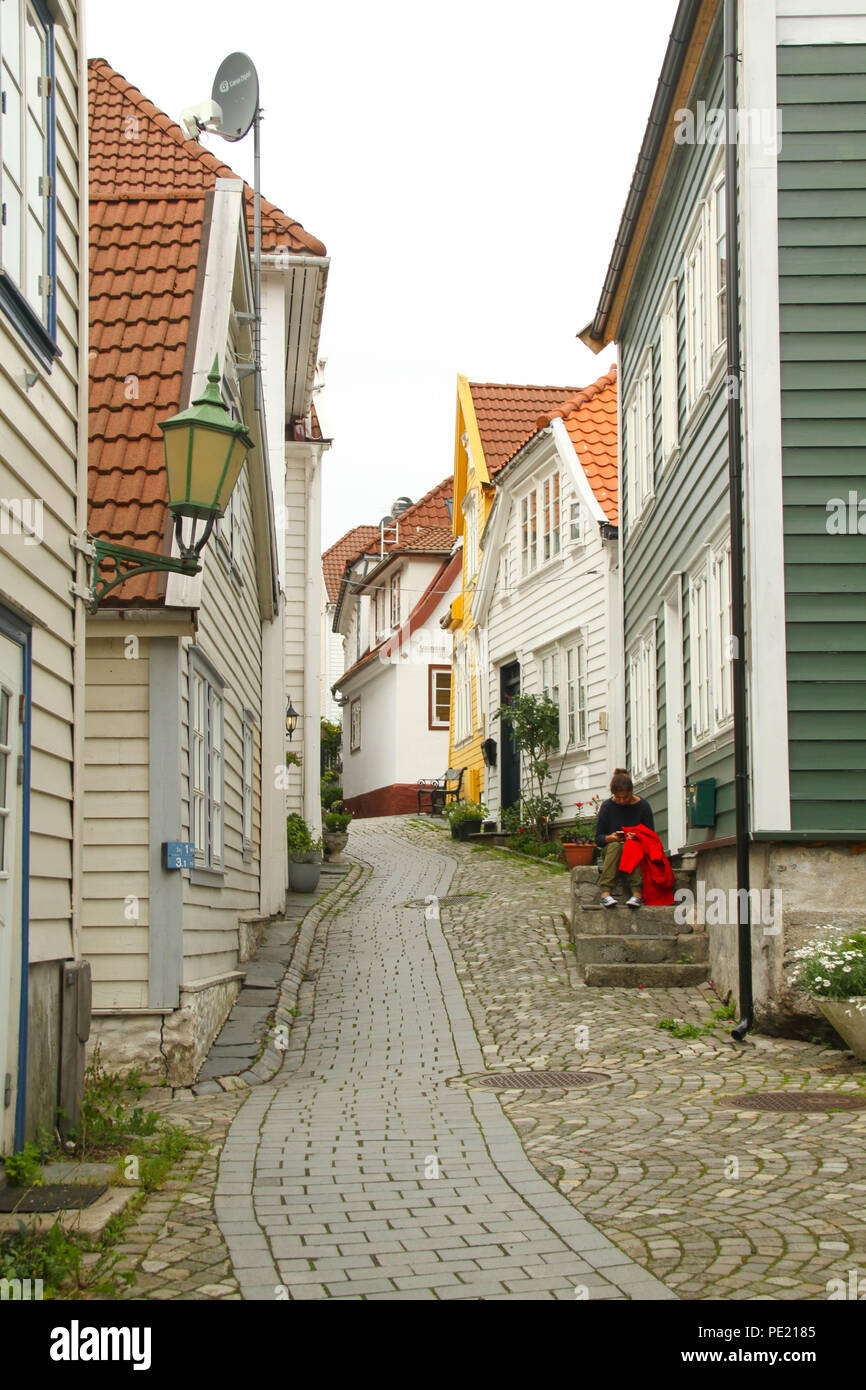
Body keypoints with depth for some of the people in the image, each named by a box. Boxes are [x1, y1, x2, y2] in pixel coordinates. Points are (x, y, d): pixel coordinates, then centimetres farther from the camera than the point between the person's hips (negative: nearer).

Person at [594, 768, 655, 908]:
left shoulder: (643, 806, -1)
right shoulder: (607, 806, 0)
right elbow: (598, 838, 3)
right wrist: (610, 838, -20)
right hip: (610, 850, 0)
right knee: (615, 845, -34)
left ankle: (637, 893, -46)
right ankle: (605, 892, -46)